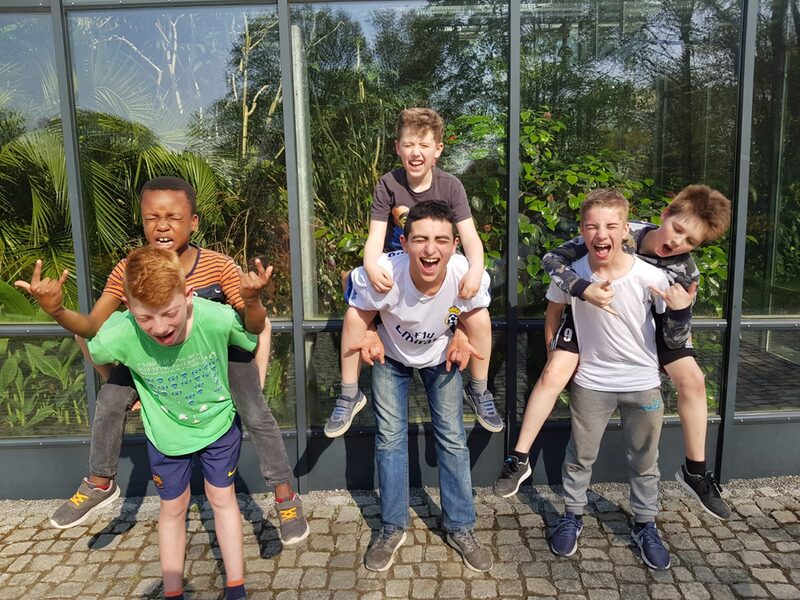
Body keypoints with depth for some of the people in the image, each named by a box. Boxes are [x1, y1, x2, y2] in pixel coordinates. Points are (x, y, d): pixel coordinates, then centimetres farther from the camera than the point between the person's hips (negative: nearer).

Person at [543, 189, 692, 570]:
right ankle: (572, 516, 37)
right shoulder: (571, 274, -16)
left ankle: (645, 526, 39)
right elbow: (554, 314, 6)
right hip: (590, 383, 0)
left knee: (644, 462, 17)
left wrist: (681, 311, -27)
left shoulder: (650, 277, -18)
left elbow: (674, 339, -8)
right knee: (580, 456, 14)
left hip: (643, 384, 0)